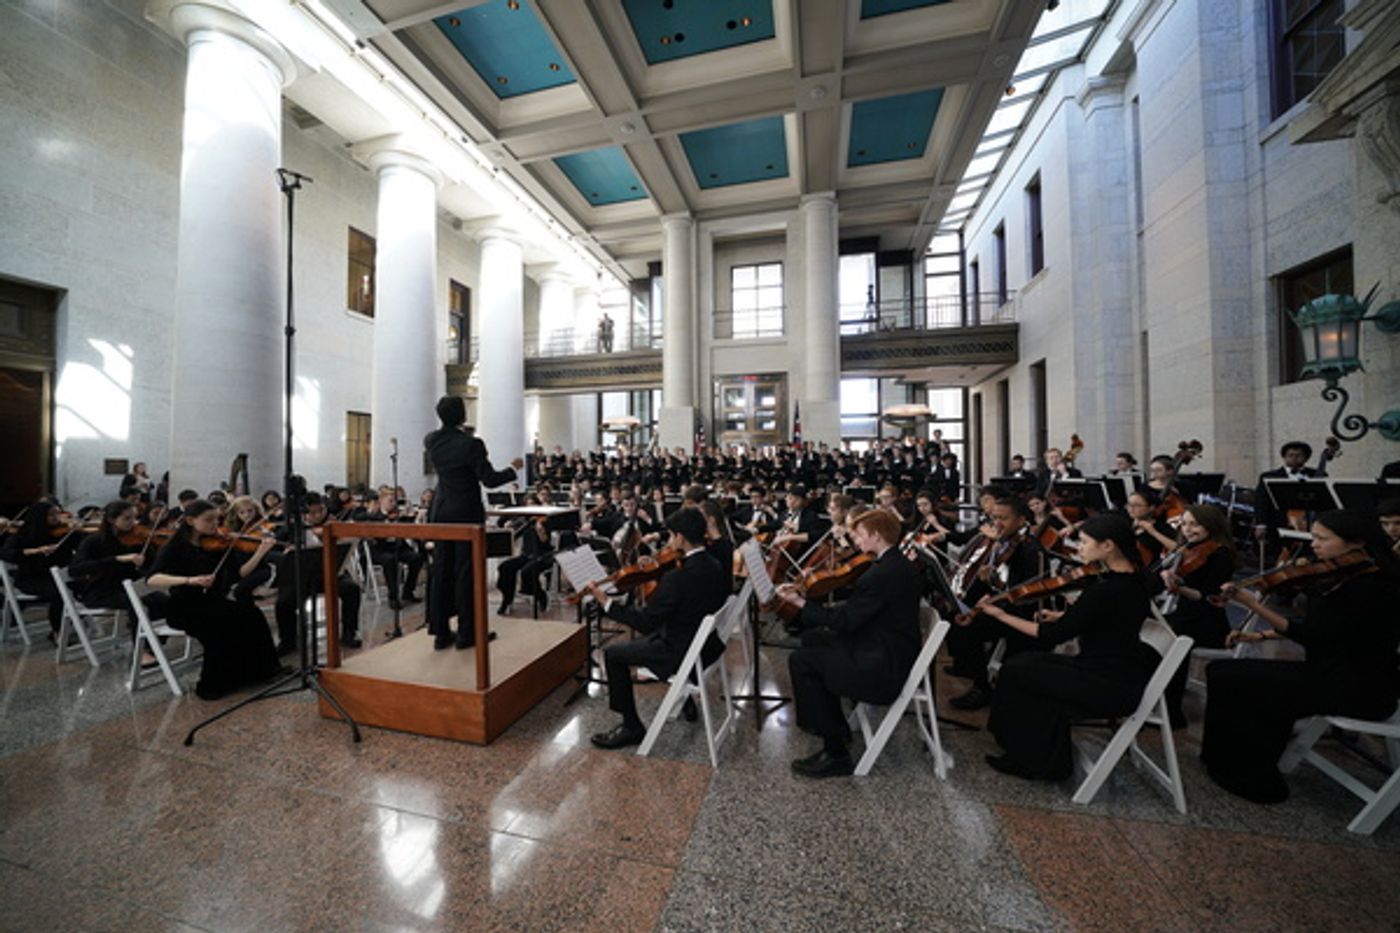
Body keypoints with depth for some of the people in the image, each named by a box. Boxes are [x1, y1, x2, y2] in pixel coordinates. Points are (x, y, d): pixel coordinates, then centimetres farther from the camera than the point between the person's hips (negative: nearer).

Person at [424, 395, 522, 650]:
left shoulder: (431, 440, 0)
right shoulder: (471, 444, -18)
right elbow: (489, 479, -15)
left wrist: (463, 433, 20)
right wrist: (513, 468, -1)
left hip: (440, 512, 6)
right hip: (466, 513, -6)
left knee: (440, 571, 12)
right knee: (466, 571, 3)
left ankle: (440, 632, 21)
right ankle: (466, 633, 12)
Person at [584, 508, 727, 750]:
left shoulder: (678, 577, -29)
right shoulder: (714, 566, -4)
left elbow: (646, 622, -22)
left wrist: (606, 602, -17)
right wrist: (658, 570, 8)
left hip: (684, 653, -8)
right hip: (710, 643, 9)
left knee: (613, 654, 4)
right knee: (649, 636, 33)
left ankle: (631, 726, 15)